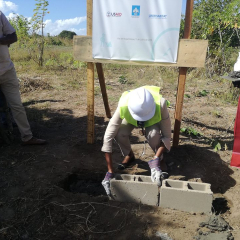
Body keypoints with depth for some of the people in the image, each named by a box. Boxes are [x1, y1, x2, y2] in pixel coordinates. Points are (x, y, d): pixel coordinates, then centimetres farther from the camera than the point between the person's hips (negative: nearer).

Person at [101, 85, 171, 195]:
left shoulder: (160, 104, -42)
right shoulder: (123, 106, -41)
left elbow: (166, 136, -31)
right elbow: (108, 137, -38)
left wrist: (156, 161, -46)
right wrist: (110, 172, -37)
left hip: (153, 119, 0)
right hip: (130, 118, 1)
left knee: (153, 134, -35)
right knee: (119, 134, -31)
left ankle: (158, 155, 1)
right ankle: (129, 155, 3)